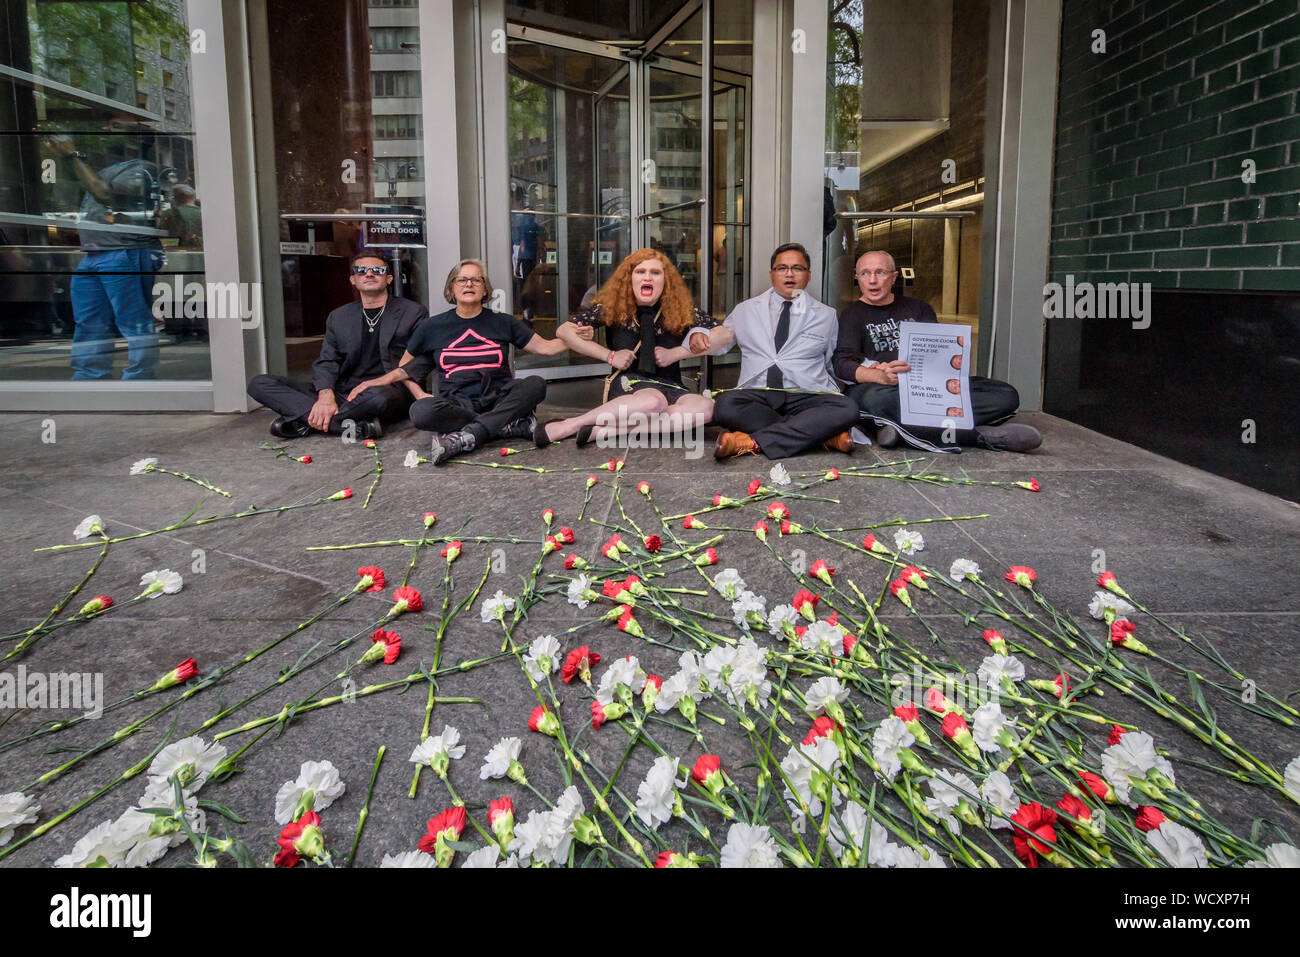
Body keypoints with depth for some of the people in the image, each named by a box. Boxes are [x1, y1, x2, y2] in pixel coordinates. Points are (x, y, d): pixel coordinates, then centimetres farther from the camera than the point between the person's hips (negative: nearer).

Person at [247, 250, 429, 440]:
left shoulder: (414, 313, 10)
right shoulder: (338, 317, 20)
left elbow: (420, 363, 0)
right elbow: (326, 363, 9)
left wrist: (377, 382, -15)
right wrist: (326, 396, -13)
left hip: (389, 390, -4)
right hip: (342, 393, 5)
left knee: (377, 396, -43)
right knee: (259, 383, -9)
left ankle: (306, 420, -20)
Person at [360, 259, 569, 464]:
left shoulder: (502, 322, 12)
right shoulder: (433, 327, 12)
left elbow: (545, 347, 12)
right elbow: (406, 366, 19)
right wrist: (419, 393, -1)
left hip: (498, 400, 1)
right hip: (458, 404, -1)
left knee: (535, 384, -28)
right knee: (421, 411, -33)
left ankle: (465, 437, -35)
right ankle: (516, 424, -29)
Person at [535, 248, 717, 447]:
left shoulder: (681, 309, 3)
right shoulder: (612, 306, 2)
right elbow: (564, 331, 1)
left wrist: (675, 354, -5)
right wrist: (610, 356, -6)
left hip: (670, 386, 3)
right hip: (627, 384, -3)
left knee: (705, 407, -31)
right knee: (654, 401, -40)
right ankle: (569, 426, -34)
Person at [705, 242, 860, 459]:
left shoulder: (826, 315, 17)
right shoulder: (746, 310, 18)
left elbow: (831, 364, 18)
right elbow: (718, 342, 16)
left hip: (806, 396, 0)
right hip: (756, 394, 0)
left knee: (847, 409, -31)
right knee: (725, 405, -34)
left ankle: (752, 441, -33)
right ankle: (821, 435, -29)